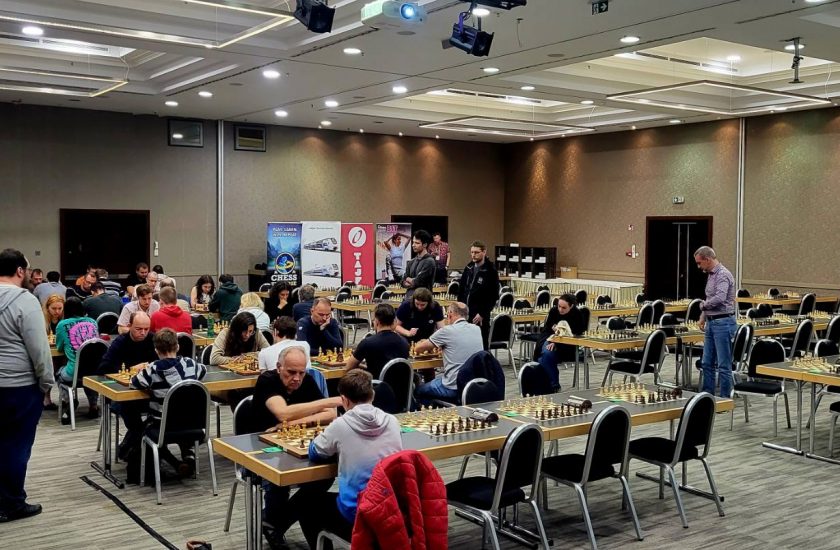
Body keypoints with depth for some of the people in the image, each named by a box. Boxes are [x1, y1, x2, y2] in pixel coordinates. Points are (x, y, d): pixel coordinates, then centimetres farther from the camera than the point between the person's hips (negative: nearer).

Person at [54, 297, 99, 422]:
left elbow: (59, 348, 15)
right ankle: (93, 406, 32)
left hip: (75, 373, -3)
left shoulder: (62, 325, 0)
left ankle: (68, 407, 21)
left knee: (60, 373, 31)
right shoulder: (92, 322, 11)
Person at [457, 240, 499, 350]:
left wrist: (482, 314, -14)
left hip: (480, 316, -6)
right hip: (464, 314, 6)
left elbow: (494, 296, -10)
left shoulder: (490, 271, -7)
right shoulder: (468, 268, 10)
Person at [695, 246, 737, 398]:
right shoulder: (712, 275, 15)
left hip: (723, 323, -10)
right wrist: (703, 316, 15)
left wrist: (703, 305, -14)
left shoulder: (723, 275, -16)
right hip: (711, 323, 10)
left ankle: (725, 399, 5)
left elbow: (719, 298, -31)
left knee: (724, 365, -2)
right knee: (707, 363, 13)